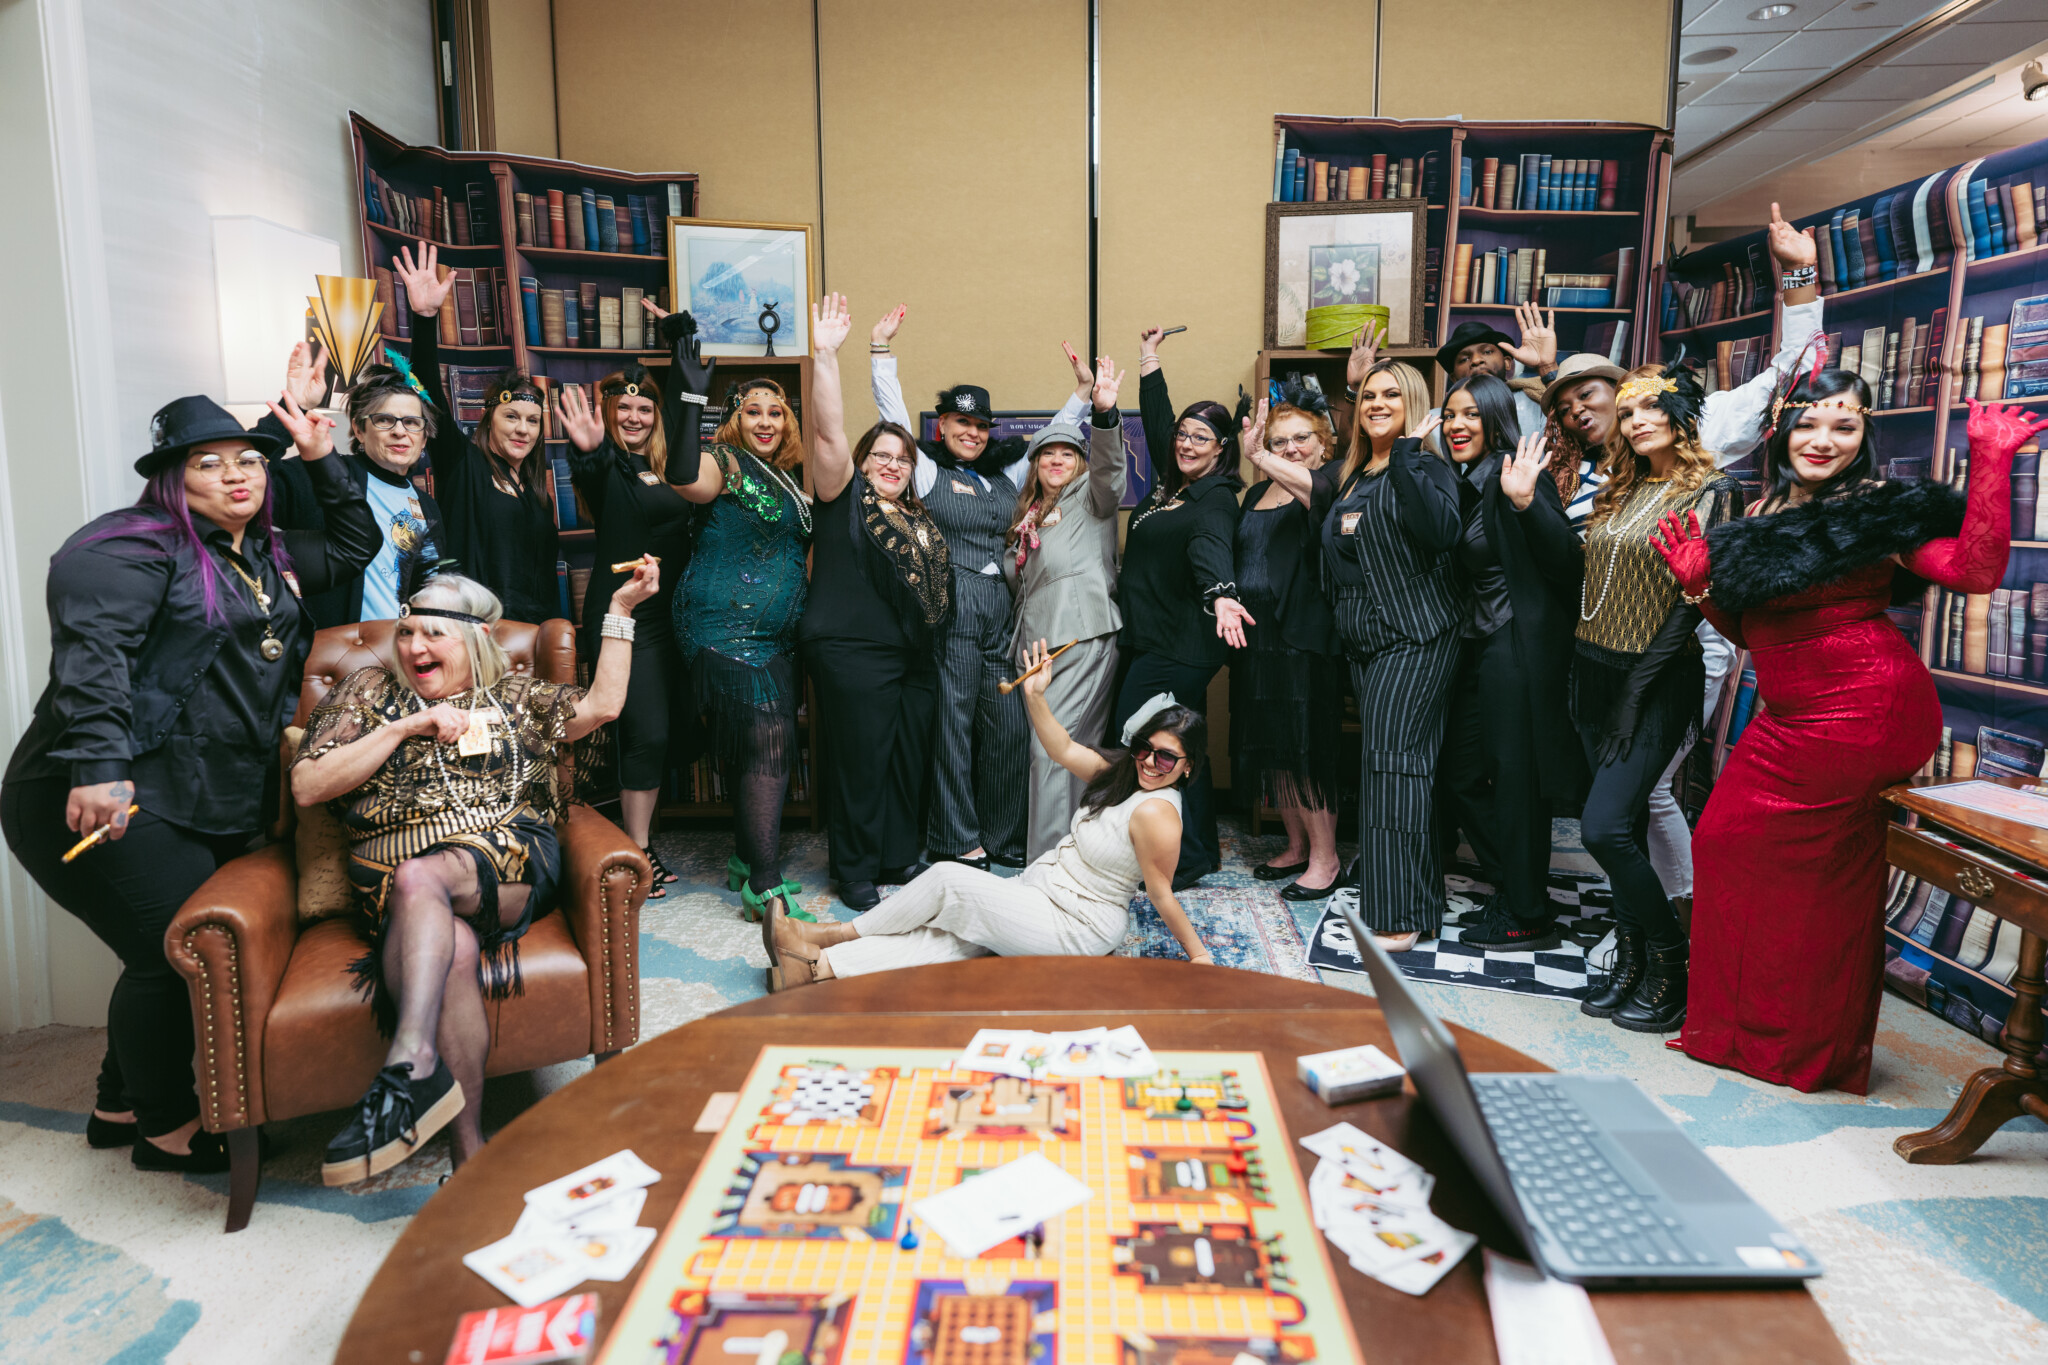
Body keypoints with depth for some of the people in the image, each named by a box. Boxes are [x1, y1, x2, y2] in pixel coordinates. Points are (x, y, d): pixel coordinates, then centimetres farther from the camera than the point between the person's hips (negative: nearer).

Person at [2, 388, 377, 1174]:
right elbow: (89, 650, -22)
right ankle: (165, 1127, 12)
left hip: (216, 806, 9)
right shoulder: (132, 548, -8)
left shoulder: (268, 555, 18)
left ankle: (120, 1105, 31)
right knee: (173, 952, -8)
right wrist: (97, 766, -33)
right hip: (110, 799, -8)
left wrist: (322, 459, 21)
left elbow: (355, 546, 31)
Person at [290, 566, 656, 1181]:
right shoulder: (369, 691, 21)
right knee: (453, 946, -33)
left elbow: (600, 706, 9)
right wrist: (405, 728, 0)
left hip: (511, 866, 0)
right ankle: (470, 1153, -35)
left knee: (417, 879, -35)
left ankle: (411, 1063, -42)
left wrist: (620, 609, 10)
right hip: (396, 887, 1)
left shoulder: (514, 694, 23)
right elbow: (306, 786, 10)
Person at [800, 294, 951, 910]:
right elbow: (828, 432, -15)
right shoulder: (845, 498, -2)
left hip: (915, 657, 7)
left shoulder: (920, 518, 17)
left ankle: (901, 857, 27)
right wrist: (826, 356, -24)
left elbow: (938, 585, 29)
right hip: (854, 655, -6)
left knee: (911, 760, 11)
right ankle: (856, 872, 12)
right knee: (861, 761, -1)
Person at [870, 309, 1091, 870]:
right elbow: (893, 414, -2)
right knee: (953, 729, 0)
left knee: (1010, 728, 6)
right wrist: (880, 349, -7)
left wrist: (1083, 392, 21)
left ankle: (1001, 838, 18)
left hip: (1003, 619, 5)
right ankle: (958, 844, 10)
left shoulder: (1006, 478, 18)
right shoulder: (928, 472, 5)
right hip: (952, 616, -5)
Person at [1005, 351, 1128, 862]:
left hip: (1084, 637, -7)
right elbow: (1017, 575, 30)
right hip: (1039, 640, 7)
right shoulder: (1029, 513, 24)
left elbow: (1108, 465, -17)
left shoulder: (1090, 494, 4)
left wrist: (1105, 413, -34)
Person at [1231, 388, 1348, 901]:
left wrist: (1260, 459, -42)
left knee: (1303, 747, -5)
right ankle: (1296, 845, 25)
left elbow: (1315, 488, -30)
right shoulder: (1259, 492, 16)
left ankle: (1324, 856, 8)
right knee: (1266, 746, 11)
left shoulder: (1331, 480, -4)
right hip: (1256, 634, 7)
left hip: (1304, 637, -7)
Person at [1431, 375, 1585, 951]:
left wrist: (1526, 502, -33)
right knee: (1460, 777, 13)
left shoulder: (1517, 476, -12)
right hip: (1477, 645, 9)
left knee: (1515, 779, -1)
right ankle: (1511, 889, 29)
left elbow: (1565, 562, -21)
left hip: (1519, 648, -9)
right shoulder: (1462, 484, 13)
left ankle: (1529, 918, 13)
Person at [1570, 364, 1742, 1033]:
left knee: (1604, 824, -15)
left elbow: (1696, 598, -13)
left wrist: (1635, 693, -16)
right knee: (1625, 822, 10)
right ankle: (1631, 963, 20)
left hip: (1658, 678, -6)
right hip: (1594, 669, 6)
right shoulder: (1617, 493, 13)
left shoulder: (1709, 492, -7)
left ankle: (1672, 966, 3)